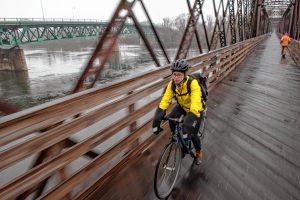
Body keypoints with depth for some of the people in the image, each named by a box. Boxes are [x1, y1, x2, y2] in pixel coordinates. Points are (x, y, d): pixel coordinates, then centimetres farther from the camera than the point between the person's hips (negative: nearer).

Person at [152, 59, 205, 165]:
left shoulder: (193, 83, -36)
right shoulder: (172, 84, -21)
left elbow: (196, 104, -45)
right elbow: (165, 99, -26)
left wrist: (189, 123, -56)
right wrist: (158, 117, -40)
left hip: (195, 108, -4)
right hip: (182, 106, 4)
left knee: (192, 134, -6)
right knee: (171, 119, -24)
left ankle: (199, 152, 28)